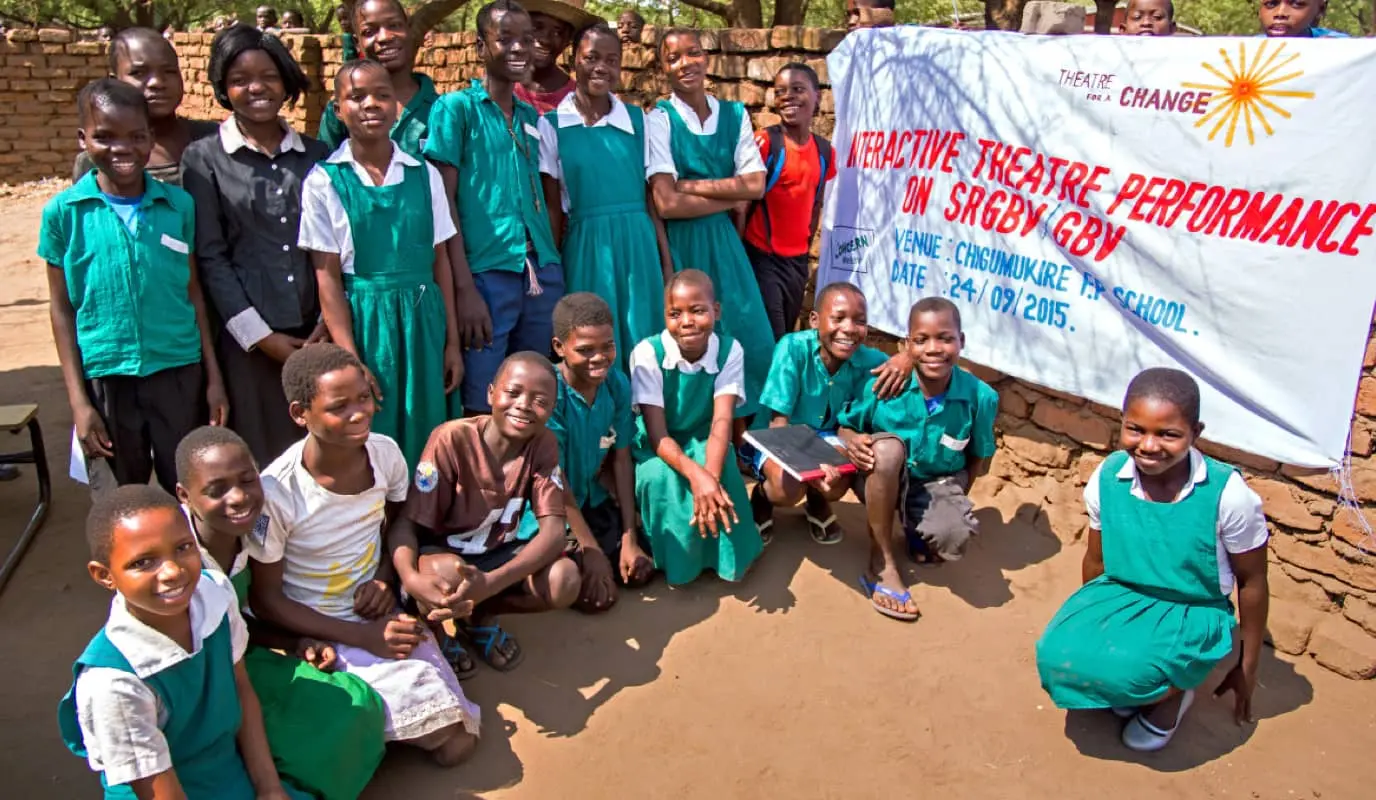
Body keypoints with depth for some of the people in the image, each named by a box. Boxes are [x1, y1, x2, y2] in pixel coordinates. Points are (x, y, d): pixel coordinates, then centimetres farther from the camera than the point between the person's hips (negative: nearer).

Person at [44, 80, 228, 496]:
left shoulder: (178, 204, -1)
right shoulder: (64, 212, -4)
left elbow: (193, 293, 5)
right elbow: (62, 309, 0)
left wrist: (214, 377, 4)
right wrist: (78, 401, -2)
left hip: (180, 373, 0)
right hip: (106, 378, 0)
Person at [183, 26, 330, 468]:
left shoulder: (316, 155, 9)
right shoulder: (204, 159, 2)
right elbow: (209, 257, -2)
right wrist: (260, 334, -8)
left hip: (315, 333, 2)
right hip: (247, 337, -2)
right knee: (259, 458, 4)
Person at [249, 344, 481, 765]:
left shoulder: (385, 452, -9)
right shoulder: (277, 492, -23)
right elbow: (264, 600, -12)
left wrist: (386, 579, -8)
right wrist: (363, 637, -17)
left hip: (381, 614, 5)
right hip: (317, 633, -4)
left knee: (458, 745, -8)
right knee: (441, 736, -18)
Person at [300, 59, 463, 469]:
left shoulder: (424, 175, 5)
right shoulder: (323, 182, -3)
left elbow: (440, 260, 6)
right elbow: (327, 275, -5)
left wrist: (452, 342, 4)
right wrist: (350, 360, -11)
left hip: (423, 320, 3)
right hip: (363, 322, -2)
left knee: (425, 440, 8)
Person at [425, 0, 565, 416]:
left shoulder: (531, 116, 16)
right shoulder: (455, 107, 0)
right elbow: (445, 201, -6)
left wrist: (555, 269, 10)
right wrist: (464, 287, -14)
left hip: (542, 274, 5)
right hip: (486, 273, -5)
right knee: (481, 406, -1)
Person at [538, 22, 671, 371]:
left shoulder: (639, 120, 6)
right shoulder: (551, 126, 1)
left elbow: (652, 198, 6)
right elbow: (553, 207, 3)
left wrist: (666, 263, 3)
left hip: (638, 244, 2)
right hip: (585, 246, -2)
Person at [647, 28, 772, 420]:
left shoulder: (735, 115, 6)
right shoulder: (659, 120, -6)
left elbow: (756, 184, -4)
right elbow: (667, 204, -15)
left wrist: (691, 185, -12)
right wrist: (730, 196, -9)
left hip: (723, 242, 4)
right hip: (680, 245, -4)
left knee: (746, 338, 4)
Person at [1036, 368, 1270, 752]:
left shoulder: (1228, 495, -19)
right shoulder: (1106, 478, -10)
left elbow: (1252, 582, -4)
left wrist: (1247, 667, 5)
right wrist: (1088, 620, 20)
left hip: (1193, 615, -3)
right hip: (1120, 595, 3)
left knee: (1126, 669, -32)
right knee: (1057, 655, -25)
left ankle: (1172, 694, 5)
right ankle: (1130, 686, 8)